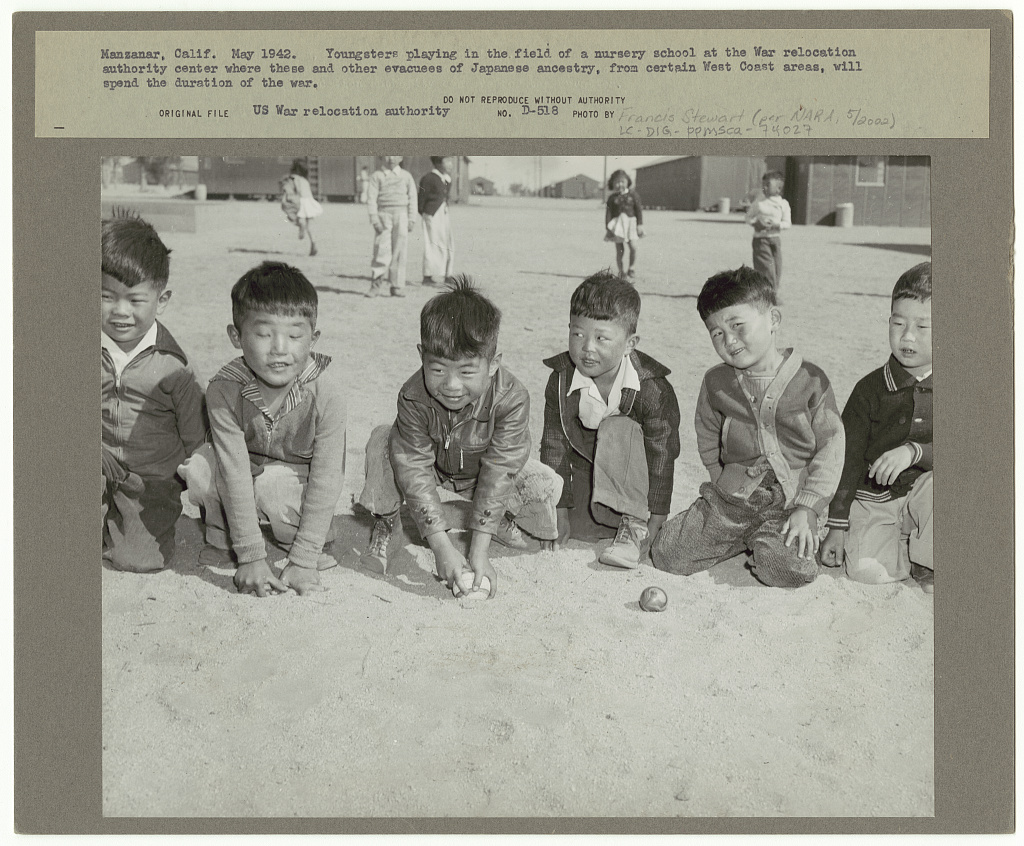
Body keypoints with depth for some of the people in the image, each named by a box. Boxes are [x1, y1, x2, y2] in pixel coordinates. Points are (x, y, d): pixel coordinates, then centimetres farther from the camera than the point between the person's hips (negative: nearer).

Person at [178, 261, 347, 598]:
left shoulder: (325, 391, -29)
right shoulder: (224, 389, -26)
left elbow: (325, 480, -26)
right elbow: (236, 473, -26)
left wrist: (303, 561, -27)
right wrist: (251, 557, -27)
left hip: (298, 482, -2)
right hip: (247, 471, 2)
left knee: (270, 485, -34)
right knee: (198, 466, -26)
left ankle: (306, 544, -4)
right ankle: (223, 537, 2)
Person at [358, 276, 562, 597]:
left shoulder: (511, 399, -37)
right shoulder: (413, 397, -35)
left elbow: (497, 474, -35)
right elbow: (415, 470, -32)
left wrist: (479, 552, -38)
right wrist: (441, 547, -39)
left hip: (482, 471, 0)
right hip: (431, 464, 0)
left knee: (549, 489, -24)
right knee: (383, 441, -28)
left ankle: (502, 519, 10)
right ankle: (383, 523, -6)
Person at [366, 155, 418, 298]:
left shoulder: (406, 176, 11)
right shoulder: (377, 176, 6)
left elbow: (412, 198, 9)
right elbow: (371, 198, 1)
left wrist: (411, 219, 0)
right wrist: (374, 220, -9)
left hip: (401, 215, 2)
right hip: (384, 214, -1)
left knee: (399, 251, 0)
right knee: (382, 250, -8)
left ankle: (397, 287, 4)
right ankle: (376, 284, 4)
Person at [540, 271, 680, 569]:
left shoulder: (652, 387, -24)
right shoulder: (561, 382, -16)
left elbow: (662, 454, -18)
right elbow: (555, 446, -10)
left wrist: (655, 521, -17)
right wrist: (559, 512, -10)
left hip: (632, 481, -3)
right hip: (585, 474, 3)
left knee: (617, 428, -32)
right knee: (578, 527, -19)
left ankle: (634, 526, -23)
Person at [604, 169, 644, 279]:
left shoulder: (633, 195, 4)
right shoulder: (612, 198, 4)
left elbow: (639, 210, 3)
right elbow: (608, 213, 3)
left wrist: (640, 225, -4)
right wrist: (607, 227, -4)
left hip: (631, 222, 0)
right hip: (617, 224, 0)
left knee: (633, 246, -14)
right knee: (620, 249, 0)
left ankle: (631, 268, 6)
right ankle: (622, 272, 9)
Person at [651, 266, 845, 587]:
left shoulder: (810, 380, -5)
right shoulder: (715, 383, 3)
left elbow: (830, 449, -4)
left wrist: (806, 509, -11)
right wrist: (729, 485, 5)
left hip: (792, 499, -3)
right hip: (731, 497, 3)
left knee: (787, 569, -28)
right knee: (667, 555, -9)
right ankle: (744, 538, 14)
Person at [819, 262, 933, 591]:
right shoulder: (871, 389, -2)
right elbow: (848, 458, 0)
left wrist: (913, 452, -30)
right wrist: (836, 526, -2)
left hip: (921, 495, 1)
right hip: (874, 499, 0)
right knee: (866, 570, -24)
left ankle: (928, 562, -9)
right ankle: (902, 548, 8)